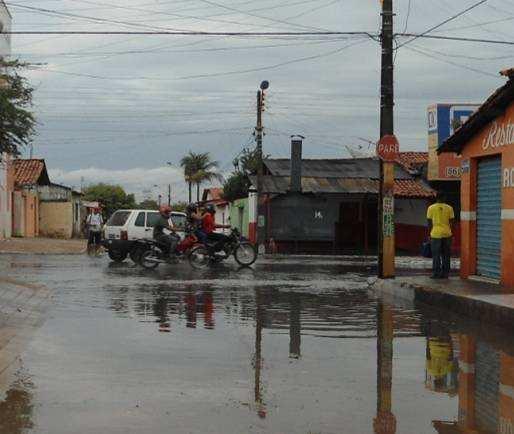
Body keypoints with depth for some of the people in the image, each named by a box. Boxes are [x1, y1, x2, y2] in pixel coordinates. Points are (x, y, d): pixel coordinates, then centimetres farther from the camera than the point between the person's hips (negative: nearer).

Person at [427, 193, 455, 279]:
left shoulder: (431, 208, 0)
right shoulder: (449, 208, 4)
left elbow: (430, 223, 0)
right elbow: (451, 222, 3)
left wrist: (429, 233, 8)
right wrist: (449, 231, 12)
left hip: (436, 234, -2)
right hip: (447, 234, 2)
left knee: (436, 255, 3)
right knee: (446, 255, 10)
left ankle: (436, 273, 2)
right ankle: (445, 273, 11)